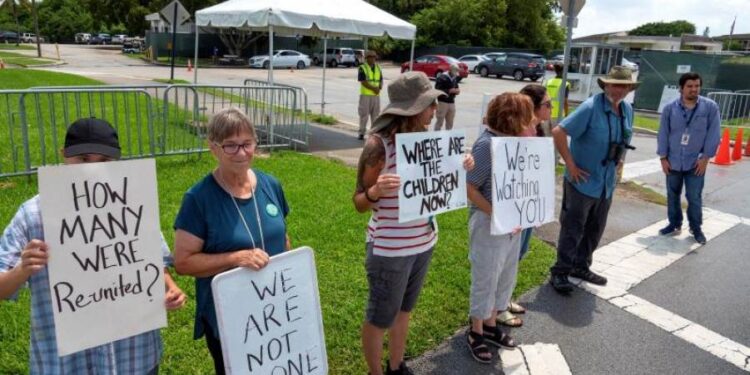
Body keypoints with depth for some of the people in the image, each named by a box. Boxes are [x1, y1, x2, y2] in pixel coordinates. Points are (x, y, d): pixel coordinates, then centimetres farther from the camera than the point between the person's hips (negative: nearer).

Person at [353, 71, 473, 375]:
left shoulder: (424, 138, -2)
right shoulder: (379, 144, -20)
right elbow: (360, 203, -14)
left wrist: (459, 169, -5)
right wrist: (376, 191, -36)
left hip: (424, 241, 7)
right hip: (389, 248, -7)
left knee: (403, 310, 24)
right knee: (379, 318, 12)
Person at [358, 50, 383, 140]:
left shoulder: (378, 68, 13)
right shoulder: (362, 68, -3)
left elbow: (381, 81, 13)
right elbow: (363, 82, -11)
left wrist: (379, 88, -8)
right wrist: (373, 88, -16)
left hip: (376, 95, 5)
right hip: (365, 95, -5)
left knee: (375, 114, 5)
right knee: (364, 114, -3)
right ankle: (362, 133, 5)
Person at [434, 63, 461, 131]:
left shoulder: (455, 78, 10)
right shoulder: (441, 77, -11)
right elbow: (437, 90, -18)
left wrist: (457, 90, -1)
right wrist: (449, 91, -21)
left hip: (452, 102, 7)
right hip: (442, 102, -7)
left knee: (450, 123, 12)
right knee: (439, 122, -3)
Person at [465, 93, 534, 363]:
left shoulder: (513, 141, 4)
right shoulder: (487, 144, -20)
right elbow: (469, 188, -21)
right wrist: (498, 215, -24)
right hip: (490, 224, -8)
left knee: (506, 278, 21)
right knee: (485, 281, 8)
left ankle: (491, 325, 40)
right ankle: (476, 333, 28)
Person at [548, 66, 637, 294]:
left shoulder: (628, 110, 6)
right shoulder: (591, 107, -18)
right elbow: (558, 133, -23)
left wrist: (619, 160, 13)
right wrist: (570, 165, -20)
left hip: (606, 183, 8)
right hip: (582, 181, -7)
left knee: (595, 229, 17)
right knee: (572, 229, 1)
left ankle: (581, 267, 34)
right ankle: (560, 272, 13)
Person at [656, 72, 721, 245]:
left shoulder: (710, 107, -6)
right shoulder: (670, 108, -3)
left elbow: (713, 134, -4)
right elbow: (663, 134, 1)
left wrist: (705, 158, -7)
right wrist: (663, 158, -1)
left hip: (696, 163, -2)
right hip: (673, 162, 2)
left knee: (694, 197, 2)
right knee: (672, 195, 12)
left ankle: (696, 228, 19)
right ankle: (674, 224, 28)